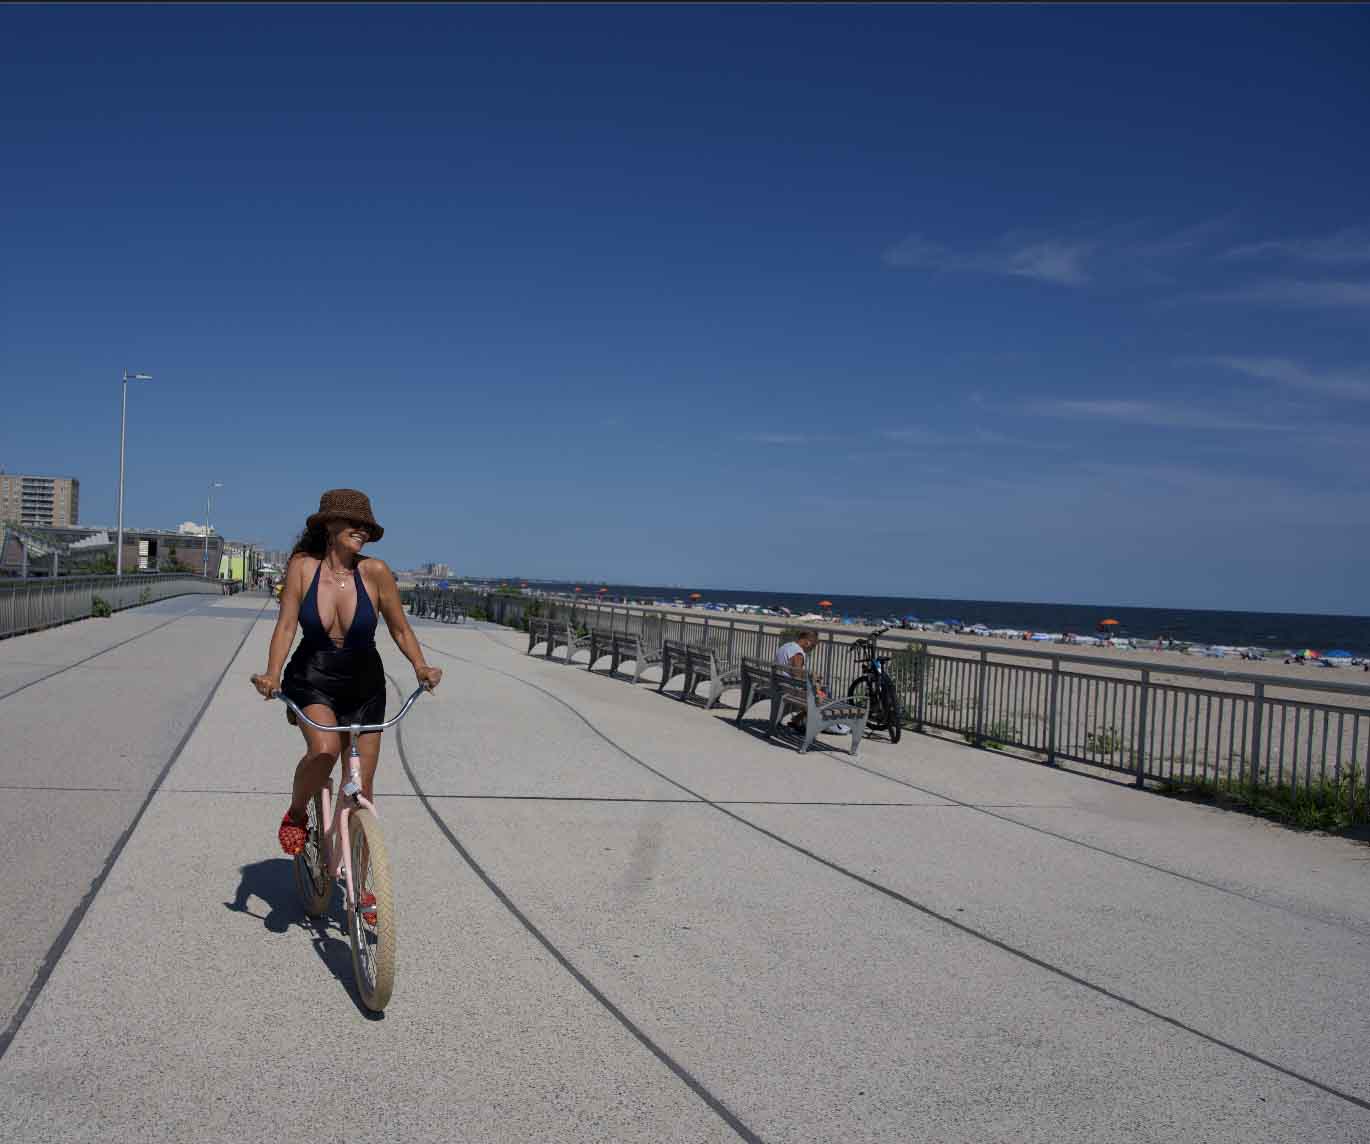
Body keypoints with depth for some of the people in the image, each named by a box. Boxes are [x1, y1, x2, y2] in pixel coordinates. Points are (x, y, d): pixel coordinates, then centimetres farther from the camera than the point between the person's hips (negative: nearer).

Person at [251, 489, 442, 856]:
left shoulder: (374, 571, -13)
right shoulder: (302, 566, -11)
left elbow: (400, 630, -6)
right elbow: (286, 626, -14)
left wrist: (420, 667, -21)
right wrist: (272, 674, -28)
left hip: (363, 687, 1)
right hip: (312, 680, -1)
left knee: (361, 791, 4)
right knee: (324, 749, -31)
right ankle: (296, 814, 1)